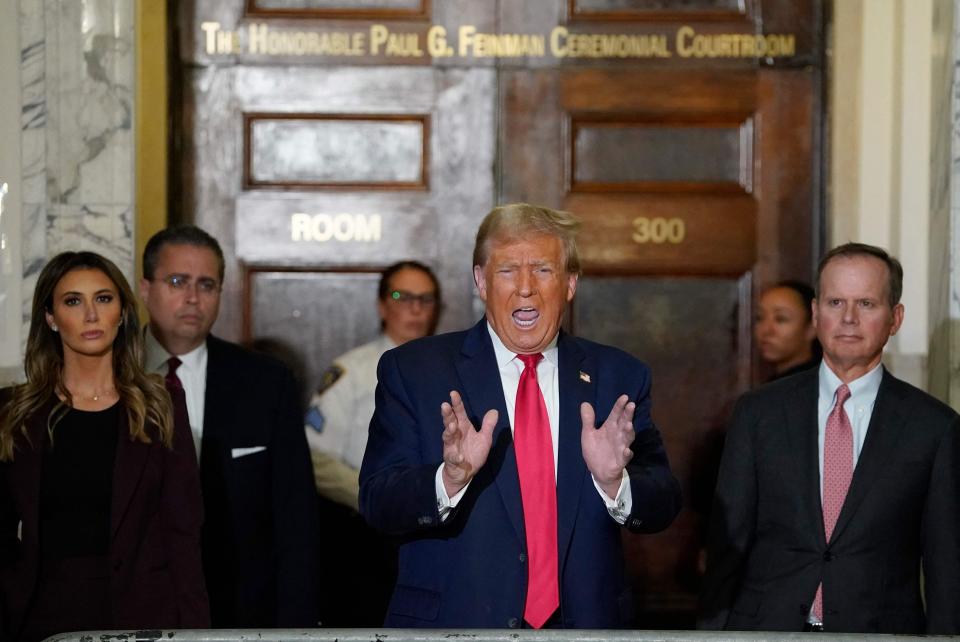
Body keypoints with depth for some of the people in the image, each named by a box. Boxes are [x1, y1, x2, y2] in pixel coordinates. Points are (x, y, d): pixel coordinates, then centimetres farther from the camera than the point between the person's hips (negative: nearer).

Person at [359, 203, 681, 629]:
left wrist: (614, 481, -22)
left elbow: (663, 506, -3)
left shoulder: (618, 378, 1)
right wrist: (450, 479, -29)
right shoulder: (413, 371, -4)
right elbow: (377, 504, -12)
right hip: (453, 622, -2)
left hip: (584, 623, 2)